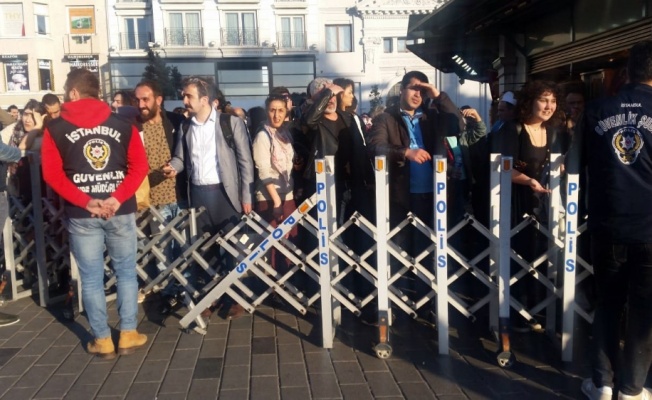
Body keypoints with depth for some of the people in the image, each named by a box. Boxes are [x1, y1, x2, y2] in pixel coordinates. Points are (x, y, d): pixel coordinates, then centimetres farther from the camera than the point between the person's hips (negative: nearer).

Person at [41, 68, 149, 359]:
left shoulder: (55, 128, 1)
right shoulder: (123, 125, 5)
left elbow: (52, 174, -6)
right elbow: (140, 166, -2)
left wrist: (85, 202, -9)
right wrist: (118, 198, -9)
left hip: (81, 214, -1)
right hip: (120, 211, 1)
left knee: (91, 277, 9)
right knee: (126, 272, 12)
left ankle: (102, 340, 17)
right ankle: (128, 335, 17)